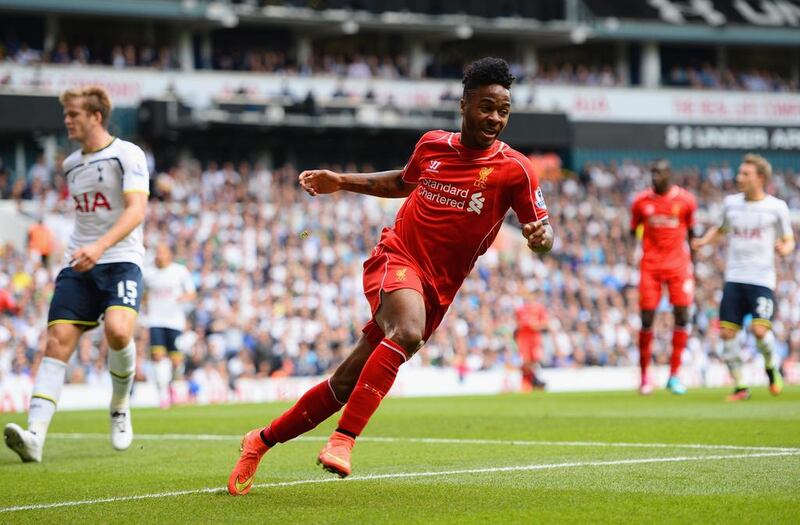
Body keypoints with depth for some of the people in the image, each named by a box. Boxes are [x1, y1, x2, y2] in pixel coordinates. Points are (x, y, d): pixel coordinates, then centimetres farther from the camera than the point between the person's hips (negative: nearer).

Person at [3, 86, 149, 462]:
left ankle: (120, 407, 0)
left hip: (120, 261, -5)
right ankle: (34, 437, -22)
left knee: (117, 330, -29)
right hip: (78, 265, 5)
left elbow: (137, 209, -17)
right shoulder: (71, 165, 17)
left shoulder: (127, 154, -4)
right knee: (57, 342, -11)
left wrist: (100, 246, -30)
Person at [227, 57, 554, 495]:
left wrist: (540, 238, -30)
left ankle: (261, 441, 21)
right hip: (396, 258, -1)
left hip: (436, 290, 1)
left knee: (347, 384, 3)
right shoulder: (432, 145, 3)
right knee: (409, 331, -36)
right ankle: (343, 440, -34)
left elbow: (542, 232, -7)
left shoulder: (514, 169, -6)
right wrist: (342, 182, 19)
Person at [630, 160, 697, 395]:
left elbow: (691, 232, 10)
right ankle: (644, 376, 7)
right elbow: (633, 230, 12)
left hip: (678, 263, 0)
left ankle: (674, 374, 4)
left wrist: (693, 263, 10)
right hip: (650, 265, 0)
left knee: (682, 316, -5)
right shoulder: (641, 201, 1)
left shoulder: (685, 200, 0)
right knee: (647, 319, -3)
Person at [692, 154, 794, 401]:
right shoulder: (731, 203, 8)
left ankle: (772, 367, 11)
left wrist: (784, 248, -15)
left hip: (762, 280, -4)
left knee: (759, 329, -19)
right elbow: (720, 229, 25)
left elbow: (789, 241, 8)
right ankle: (740, 387, 8)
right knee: (726, 332, -4)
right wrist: (703, 241, 5)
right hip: (734, 278, 4)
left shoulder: (776, 207, -1)